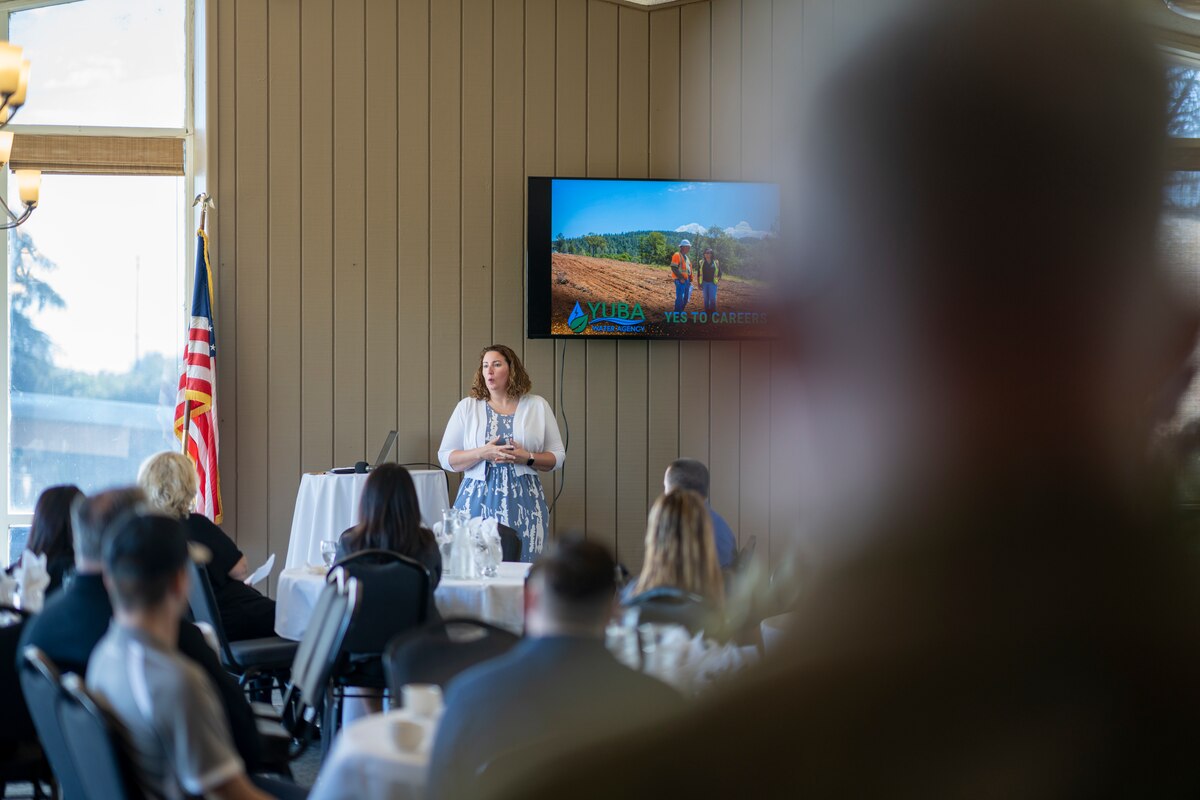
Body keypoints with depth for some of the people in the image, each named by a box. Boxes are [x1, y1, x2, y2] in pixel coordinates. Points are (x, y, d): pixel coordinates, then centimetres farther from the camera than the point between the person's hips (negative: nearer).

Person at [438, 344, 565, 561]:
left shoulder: (537, 406, 10)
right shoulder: (467, 407, 9)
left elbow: (557, 457, 10)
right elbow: (445, 458, 5)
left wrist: (527, 458, -9)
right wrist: (482, 453, -11)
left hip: (524, 502, 0)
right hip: (478, 501, 0)